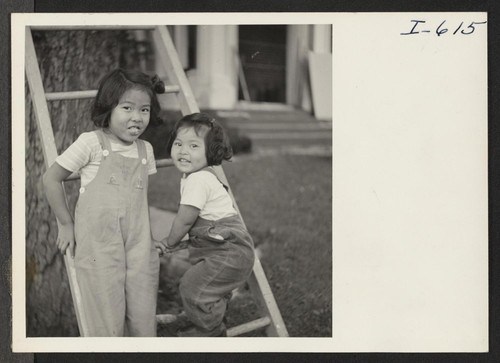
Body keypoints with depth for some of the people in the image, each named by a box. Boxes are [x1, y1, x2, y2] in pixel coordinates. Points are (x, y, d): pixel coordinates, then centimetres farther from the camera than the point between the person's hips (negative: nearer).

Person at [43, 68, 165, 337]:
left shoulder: (145, 150, 11)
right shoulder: (91, 143, -4)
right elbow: (51, 178, 1)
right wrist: (66, 224, 3)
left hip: (139, 248, 5)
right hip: (98, 249, -4)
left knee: (144, 322, 3)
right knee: (107, 326, -3)